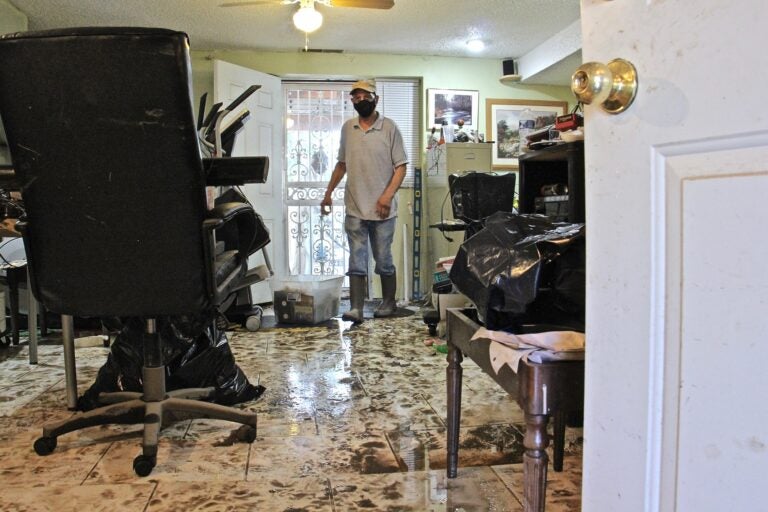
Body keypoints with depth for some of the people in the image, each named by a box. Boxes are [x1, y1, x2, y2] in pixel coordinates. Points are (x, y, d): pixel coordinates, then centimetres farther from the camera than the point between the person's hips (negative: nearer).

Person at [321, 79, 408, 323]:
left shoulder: (389, 127, -3)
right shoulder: (347, 128, 9)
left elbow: (401, 166, -5)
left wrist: (388, 195, -17)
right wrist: (328, 193, 16)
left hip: (382, 210, -3)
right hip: (354, 209, 3)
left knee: (384, 260, 8)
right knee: (357, 262, 1)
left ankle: (389, 303, 24)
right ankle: (356, 309, 2)